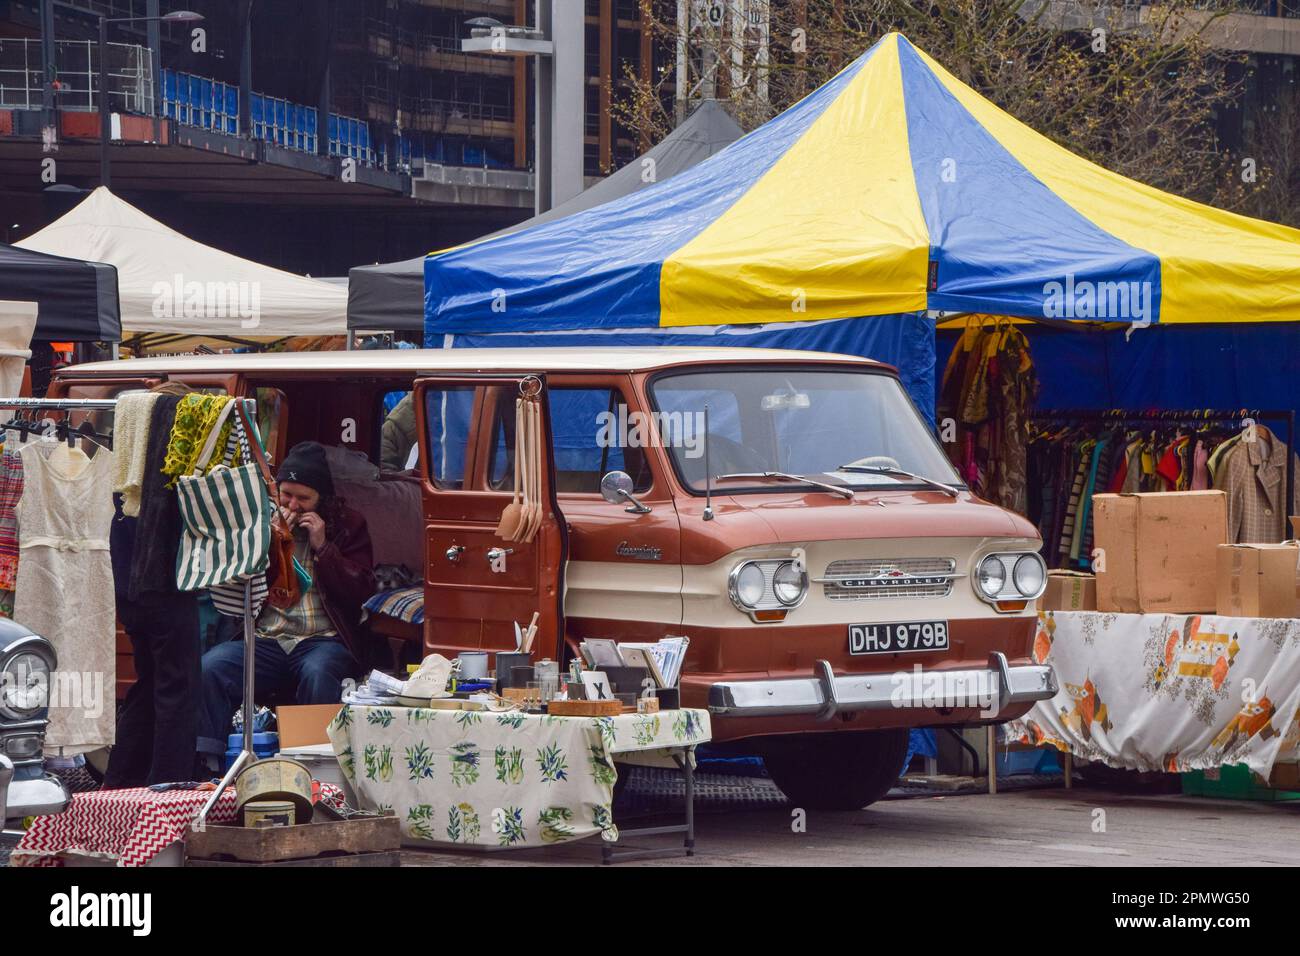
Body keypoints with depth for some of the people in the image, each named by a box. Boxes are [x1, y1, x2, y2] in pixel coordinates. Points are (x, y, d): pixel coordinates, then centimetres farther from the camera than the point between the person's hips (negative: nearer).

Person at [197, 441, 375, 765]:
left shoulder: (348, 525, 13)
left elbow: (362, 592, 3)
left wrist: (322, 547, -4)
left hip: (324, 640, -2)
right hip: (265, 640, 2)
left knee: (318, 674, -39)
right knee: (209, 668, -28)